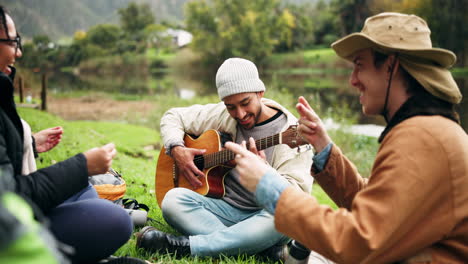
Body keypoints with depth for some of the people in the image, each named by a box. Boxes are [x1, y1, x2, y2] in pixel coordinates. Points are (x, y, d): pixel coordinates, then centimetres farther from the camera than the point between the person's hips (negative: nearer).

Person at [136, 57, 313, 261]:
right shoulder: (222, 115, 4)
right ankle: (261, 249, -29)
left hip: (262, 214, -3)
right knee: (173, 199, -24)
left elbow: (298, 196, -15)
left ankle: (184, 246, -32)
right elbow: (173, 117, 15)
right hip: (223, 208, 3)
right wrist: (177, 149, -5)